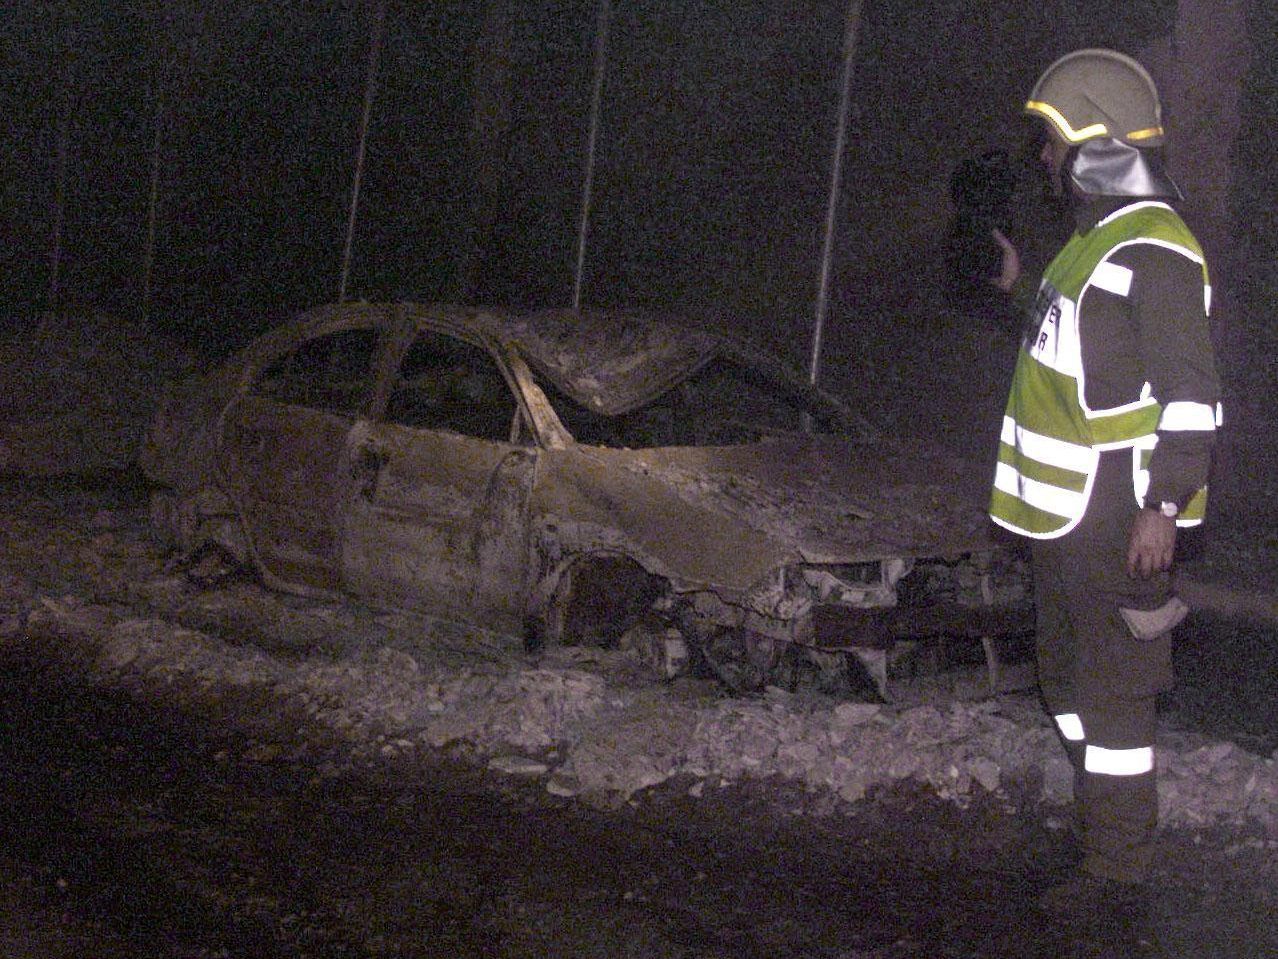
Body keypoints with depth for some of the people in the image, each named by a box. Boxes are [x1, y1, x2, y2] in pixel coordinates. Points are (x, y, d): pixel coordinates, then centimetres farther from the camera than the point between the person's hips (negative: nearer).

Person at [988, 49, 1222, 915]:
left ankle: (1118, 870, 1)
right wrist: (1026, 289, 25)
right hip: (1066, 510, 10)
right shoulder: (1098, 238, 15)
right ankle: (1102, 825, 31)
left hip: (1117, 512, -10)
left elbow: (1191, 393, -21)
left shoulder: (1156, 251, -16)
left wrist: (1163, 507, -25)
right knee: (1070, 676, 19)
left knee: (1112, 689, -5)